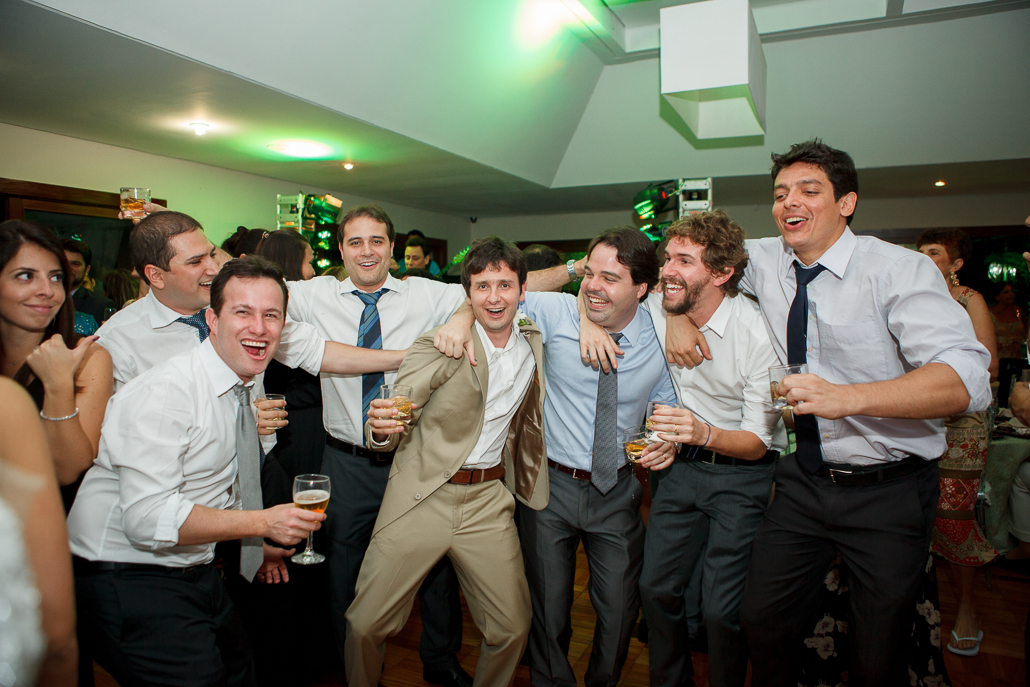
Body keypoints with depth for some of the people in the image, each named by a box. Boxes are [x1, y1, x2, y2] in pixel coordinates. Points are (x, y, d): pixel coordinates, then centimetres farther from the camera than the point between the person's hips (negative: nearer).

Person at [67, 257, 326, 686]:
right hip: (129, 580, -8)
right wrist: (262, 523, -28)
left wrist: (258, 546, 11)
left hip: (195, 569, 8)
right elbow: (147, 519, -30)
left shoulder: (247, 388, 5)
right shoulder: (164, 393, -23)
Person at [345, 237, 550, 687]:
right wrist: (382, 426, -31)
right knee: (366, 624, 1)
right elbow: (392, 419, -12)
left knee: (512, 627, 7)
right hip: (421, 495, -3)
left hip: (489, 500, 3)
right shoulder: (439, 345, -10)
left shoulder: (534, 344, 4)